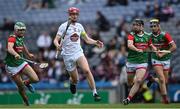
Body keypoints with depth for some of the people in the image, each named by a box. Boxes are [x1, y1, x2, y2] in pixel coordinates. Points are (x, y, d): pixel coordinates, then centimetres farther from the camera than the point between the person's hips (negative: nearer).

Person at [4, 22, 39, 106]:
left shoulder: (21, 38, 5)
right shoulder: (12, 38, -19)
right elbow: (9, 48, -40)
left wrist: (28, 54, 41)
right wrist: (16, 54, -59)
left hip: (22, 63, 6)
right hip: (12, 66, -6)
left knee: (35, 79, -10)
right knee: (21, 87, -1)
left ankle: (26, 83, 24)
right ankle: (27, 103, 24)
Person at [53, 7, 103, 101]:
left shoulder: (79, 26, 9)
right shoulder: (64, 26, -4)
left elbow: (87, 39, 17)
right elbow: (56, 40, -7)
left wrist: (96, 42, -2)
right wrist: (58, 45, -30)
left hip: (78, 53, 2)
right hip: (68, 56, -2)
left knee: (87, 70, -23)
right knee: (75, 79, 2)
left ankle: (95, 93, -20)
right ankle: (72, 83, 42)